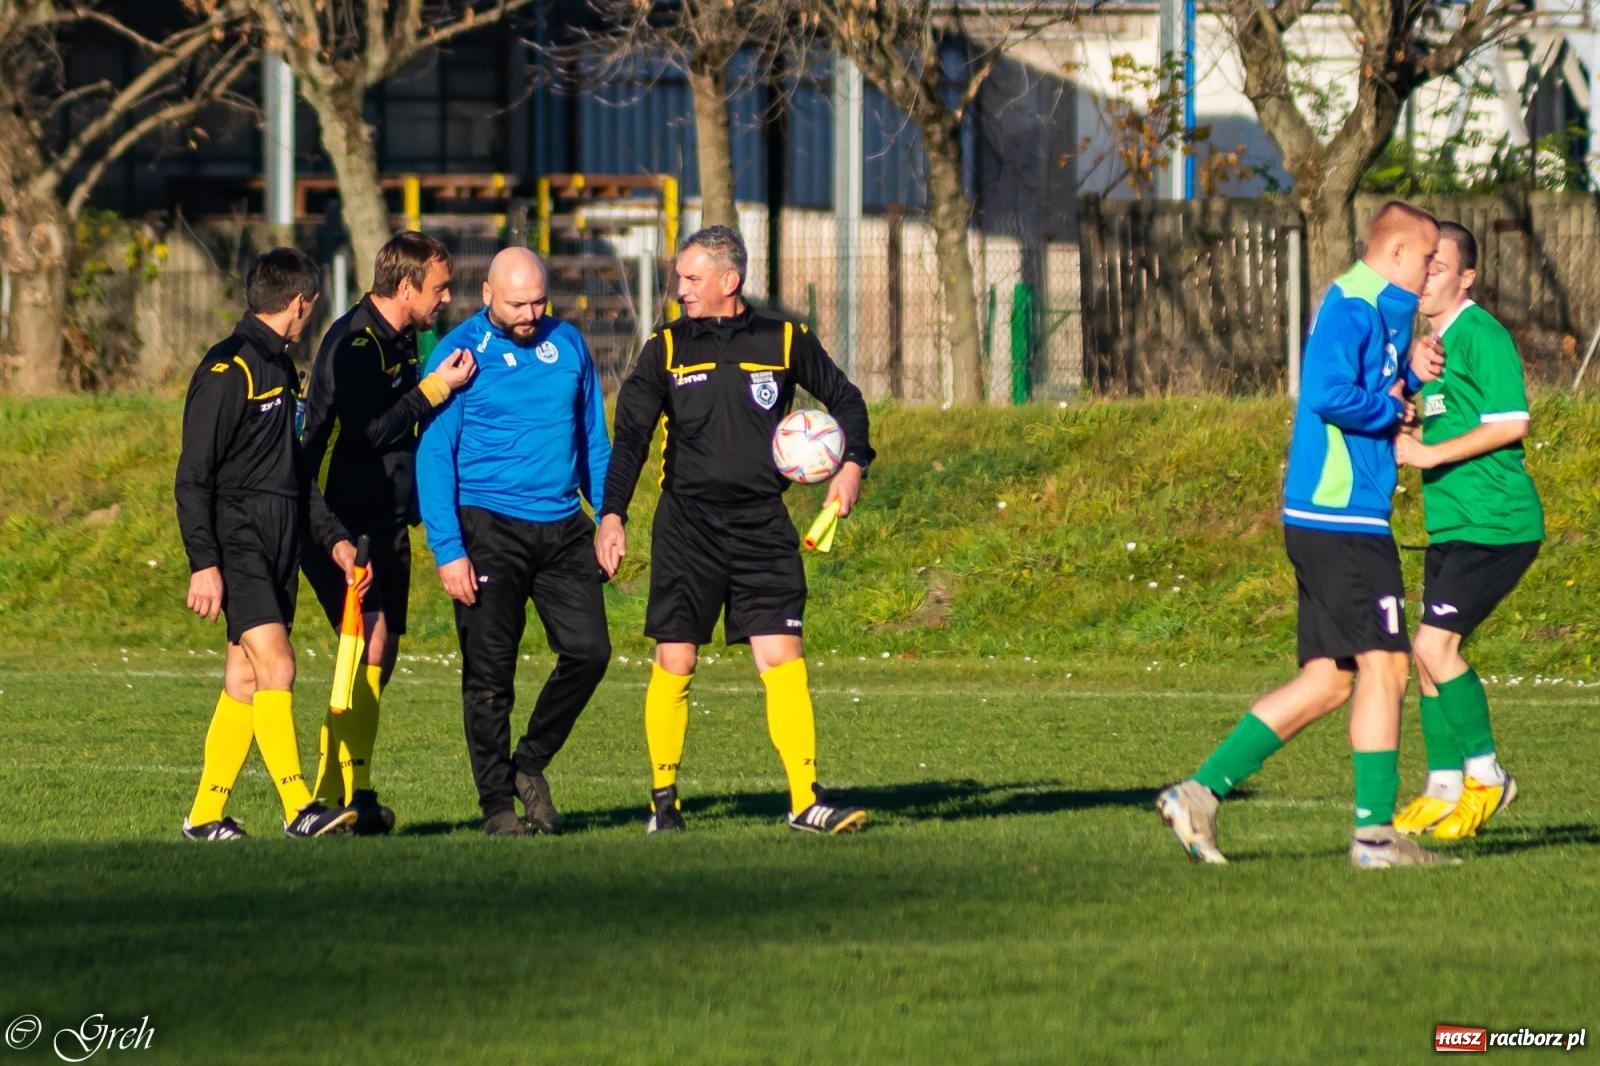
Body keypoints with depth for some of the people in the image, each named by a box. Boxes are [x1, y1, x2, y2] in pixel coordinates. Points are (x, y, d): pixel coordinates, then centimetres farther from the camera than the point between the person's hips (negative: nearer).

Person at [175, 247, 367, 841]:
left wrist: (332, 536, 18)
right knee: (275, 665, -16)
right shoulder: (227, 369, -11)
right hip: (236, 546, -9)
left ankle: (205, 814, 11)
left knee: (246, 681, 7)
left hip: (279, 547, 9)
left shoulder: (280, 368, 17)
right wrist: (203, 563, -19)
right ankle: (298, 808, -16)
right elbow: (192, 476, -14)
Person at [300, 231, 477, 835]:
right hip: (340, 523, -10)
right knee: (368, 645, -19)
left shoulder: (401, 340, 13)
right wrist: (436, 388, -22)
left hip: (385, 523, 10)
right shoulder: (352, 343, -16)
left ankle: (331, 797, 14)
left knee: (378, 661, 8)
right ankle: (351, 793, -20)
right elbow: (369, 431, -24)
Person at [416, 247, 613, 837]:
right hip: (489, 527, -4)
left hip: (562, 528, 4)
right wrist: (448, 550, -13)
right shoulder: (459, 352, -5)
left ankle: (530, 764, 18)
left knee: (589, 650, -3)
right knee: (490, 671, -2)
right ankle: (497, 803, 8)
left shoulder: (568, 343, 9)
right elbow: (433, 456, -7)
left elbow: (593, 437, 17)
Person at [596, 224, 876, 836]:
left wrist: (853, 465, 1)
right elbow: (630, 436, 1)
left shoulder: (784, 343, 4)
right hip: (686, 527, 0)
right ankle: (663, 801, 12)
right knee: (674, 665, -1)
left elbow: (845, 399, 17)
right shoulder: (666, 350, 4)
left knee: (783, 661, -8)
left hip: (762, 527, 0)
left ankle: (806, 801, -8)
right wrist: (612, 515, -11)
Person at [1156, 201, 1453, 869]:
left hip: (1323, 519, 10)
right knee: (1383, 666, -7)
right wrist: (1392, 407, -8)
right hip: (1343, 517, -10)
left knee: (1327, 682, 8)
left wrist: (1409, 374, 7)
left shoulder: (1378, 310, 20)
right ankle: (1375, 833, -4)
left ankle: (1200, 792, 6)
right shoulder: (1352, 306, -12)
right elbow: (1331, 395, -24)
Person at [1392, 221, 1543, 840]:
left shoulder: (1481, 336, -11)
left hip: (1494, 526, -9)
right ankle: (1443, 790, 17)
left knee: (1434, 647, -14)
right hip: (1453, 527, 9)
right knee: (1431, 656, 9)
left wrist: (1429, 454, -18)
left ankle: (1486, 776, -2)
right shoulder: (1433, 342, 17)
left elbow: (1511, 423, -18)